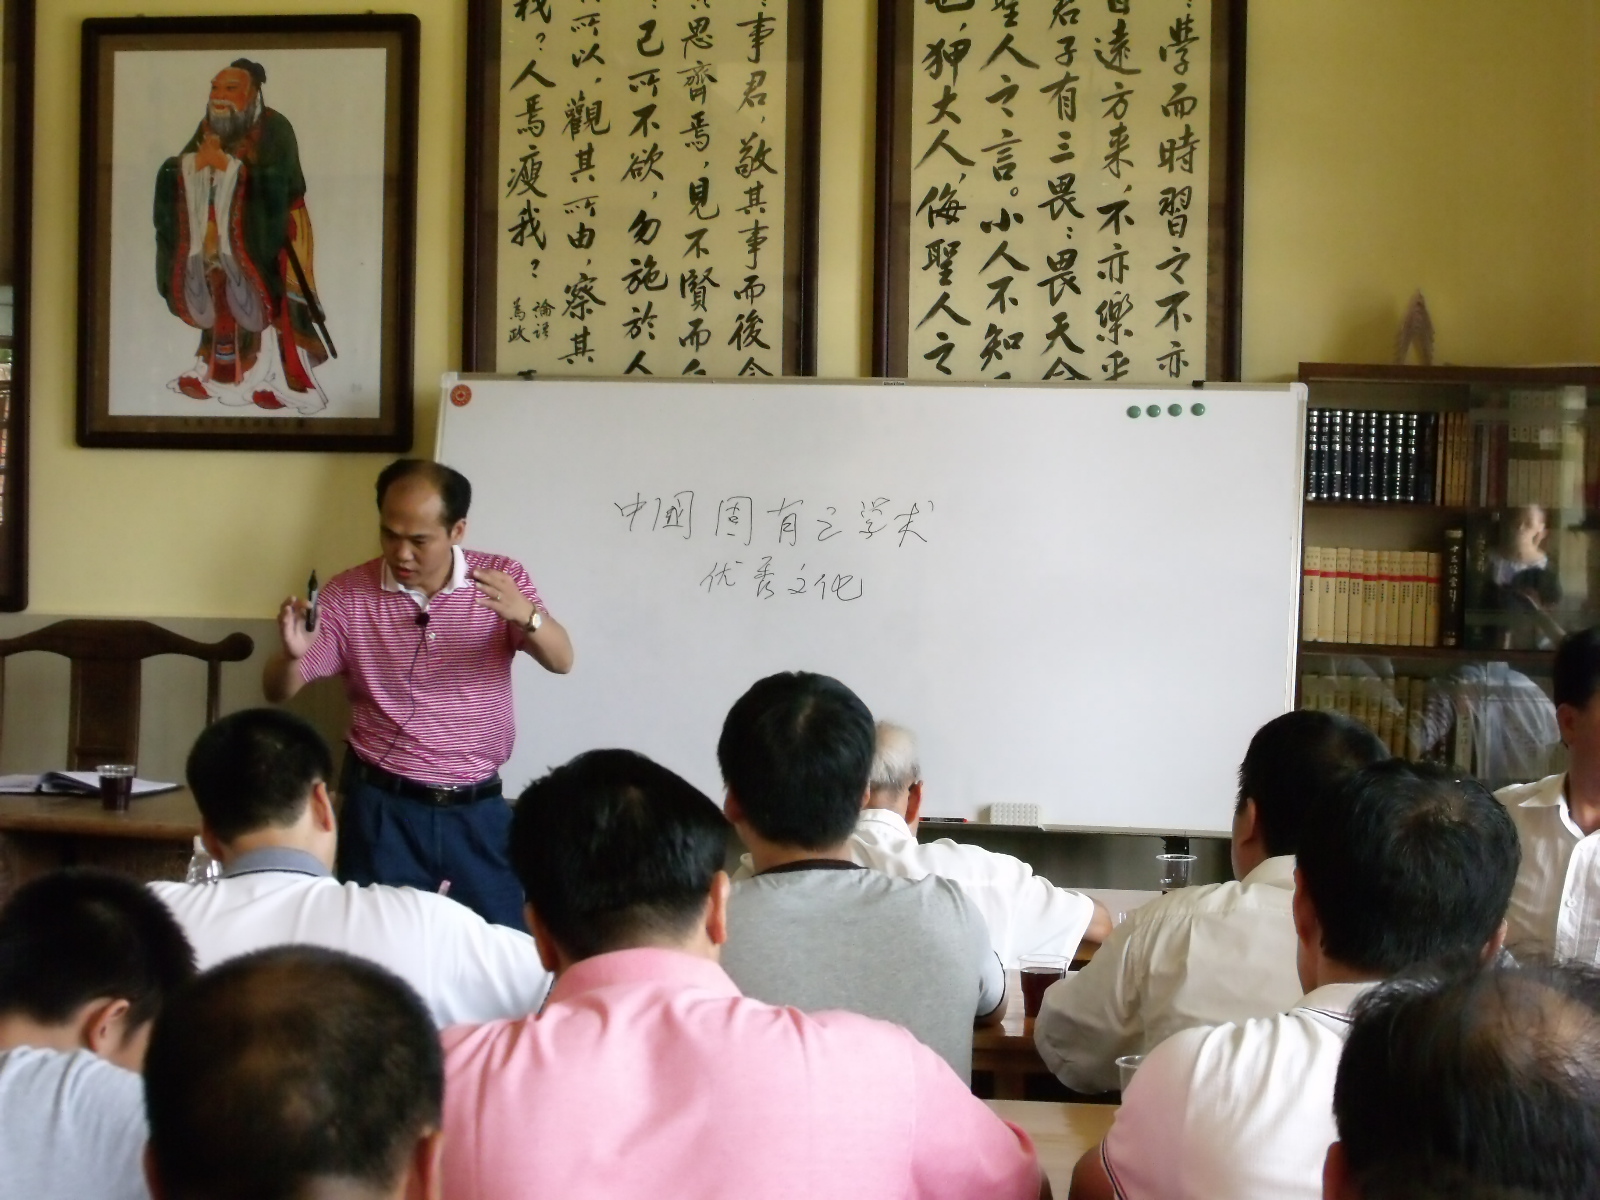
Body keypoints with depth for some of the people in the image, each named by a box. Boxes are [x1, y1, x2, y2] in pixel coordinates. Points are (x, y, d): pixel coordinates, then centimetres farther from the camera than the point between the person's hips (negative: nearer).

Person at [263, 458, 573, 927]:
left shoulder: (501, 578, -4)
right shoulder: (348, 595, -5)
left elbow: (561, 661, -15)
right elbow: (278, 691, -3)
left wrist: (525, 615, -36)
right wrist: (293, 654, -26)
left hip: (478, 806, 1)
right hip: (385, 807, 0)